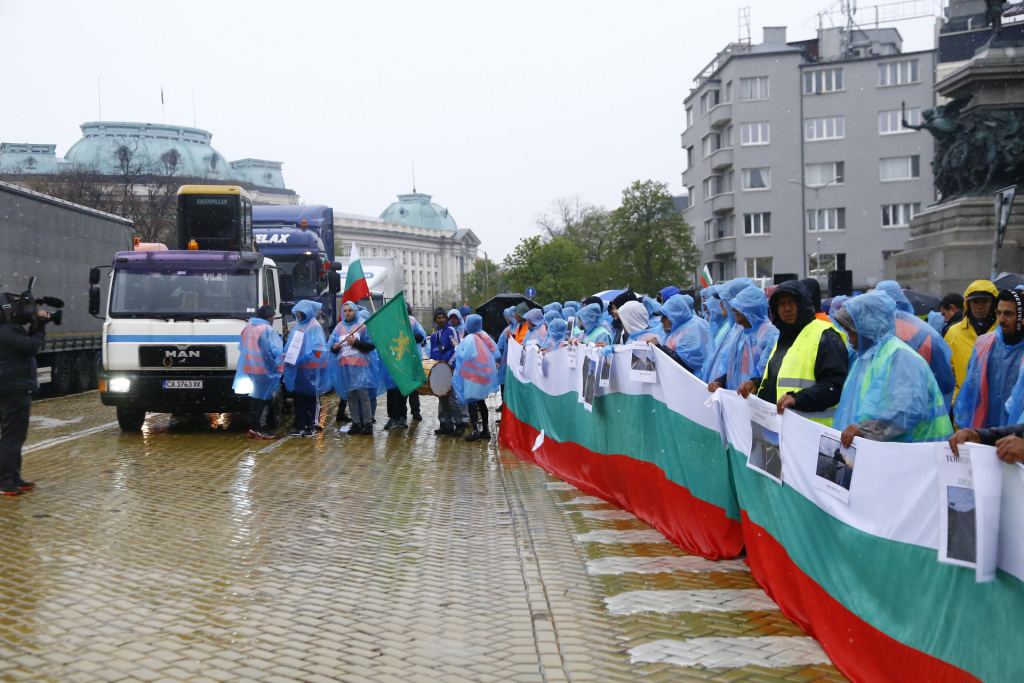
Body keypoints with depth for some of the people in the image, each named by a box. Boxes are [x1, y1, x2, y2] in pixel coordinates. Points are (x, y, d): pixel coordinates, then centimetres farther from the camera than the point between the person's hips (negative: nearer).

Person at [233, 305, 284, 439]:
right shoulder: (268, 330, -16)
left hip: (249, 368, 8)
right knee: (265, 399, -2)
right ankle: (260, 429, -3)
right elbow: (274, 352, -19)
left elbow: (242, 347, 17)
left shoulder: (248, 327, 9)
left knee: (254, 398, 15)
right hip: (265, 371, -8)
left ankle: (252, 427, 18)